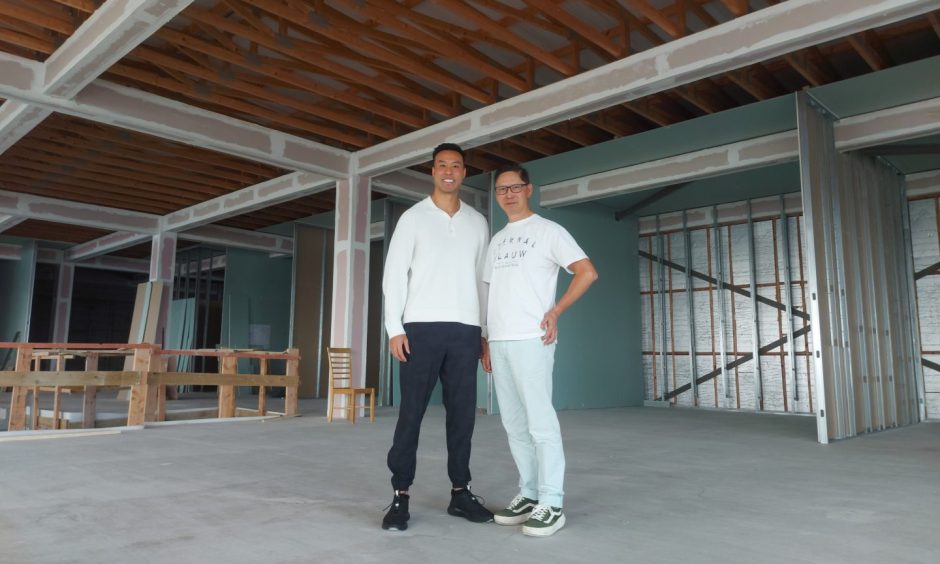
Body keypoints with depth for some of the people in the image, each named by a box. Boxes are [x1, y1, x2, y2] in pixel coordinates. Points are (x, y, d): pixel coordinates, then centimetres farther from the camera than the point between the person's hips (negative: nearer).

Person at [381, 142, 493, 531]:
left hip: (466, 330, 3)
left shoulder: (478, 222, 15)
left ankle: (460, 491, 17)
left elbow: (482, 279, 15)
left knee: (463, 413, 6)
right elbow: (394, 273, 1)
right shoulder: (414, 217, 5)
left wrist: (485, 331, 9)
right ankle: (400, 496, 7)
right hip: (422, 327, -3)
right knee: (411, 412, -1)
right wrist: (394, 327, -8)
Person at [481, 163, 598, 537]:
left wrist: (555, 311, -11)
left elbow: (587, 272, -7)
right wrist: (486, 341, 16)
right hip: (499, 342, 7)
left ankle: (551, 504, 1)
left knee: (540, 422, -7)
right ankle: (529, 495, 19)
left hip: (531, 340, -7)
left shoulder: (548, 231, 1)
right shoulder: (496, 241, 21)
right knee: (514, 425, 9)